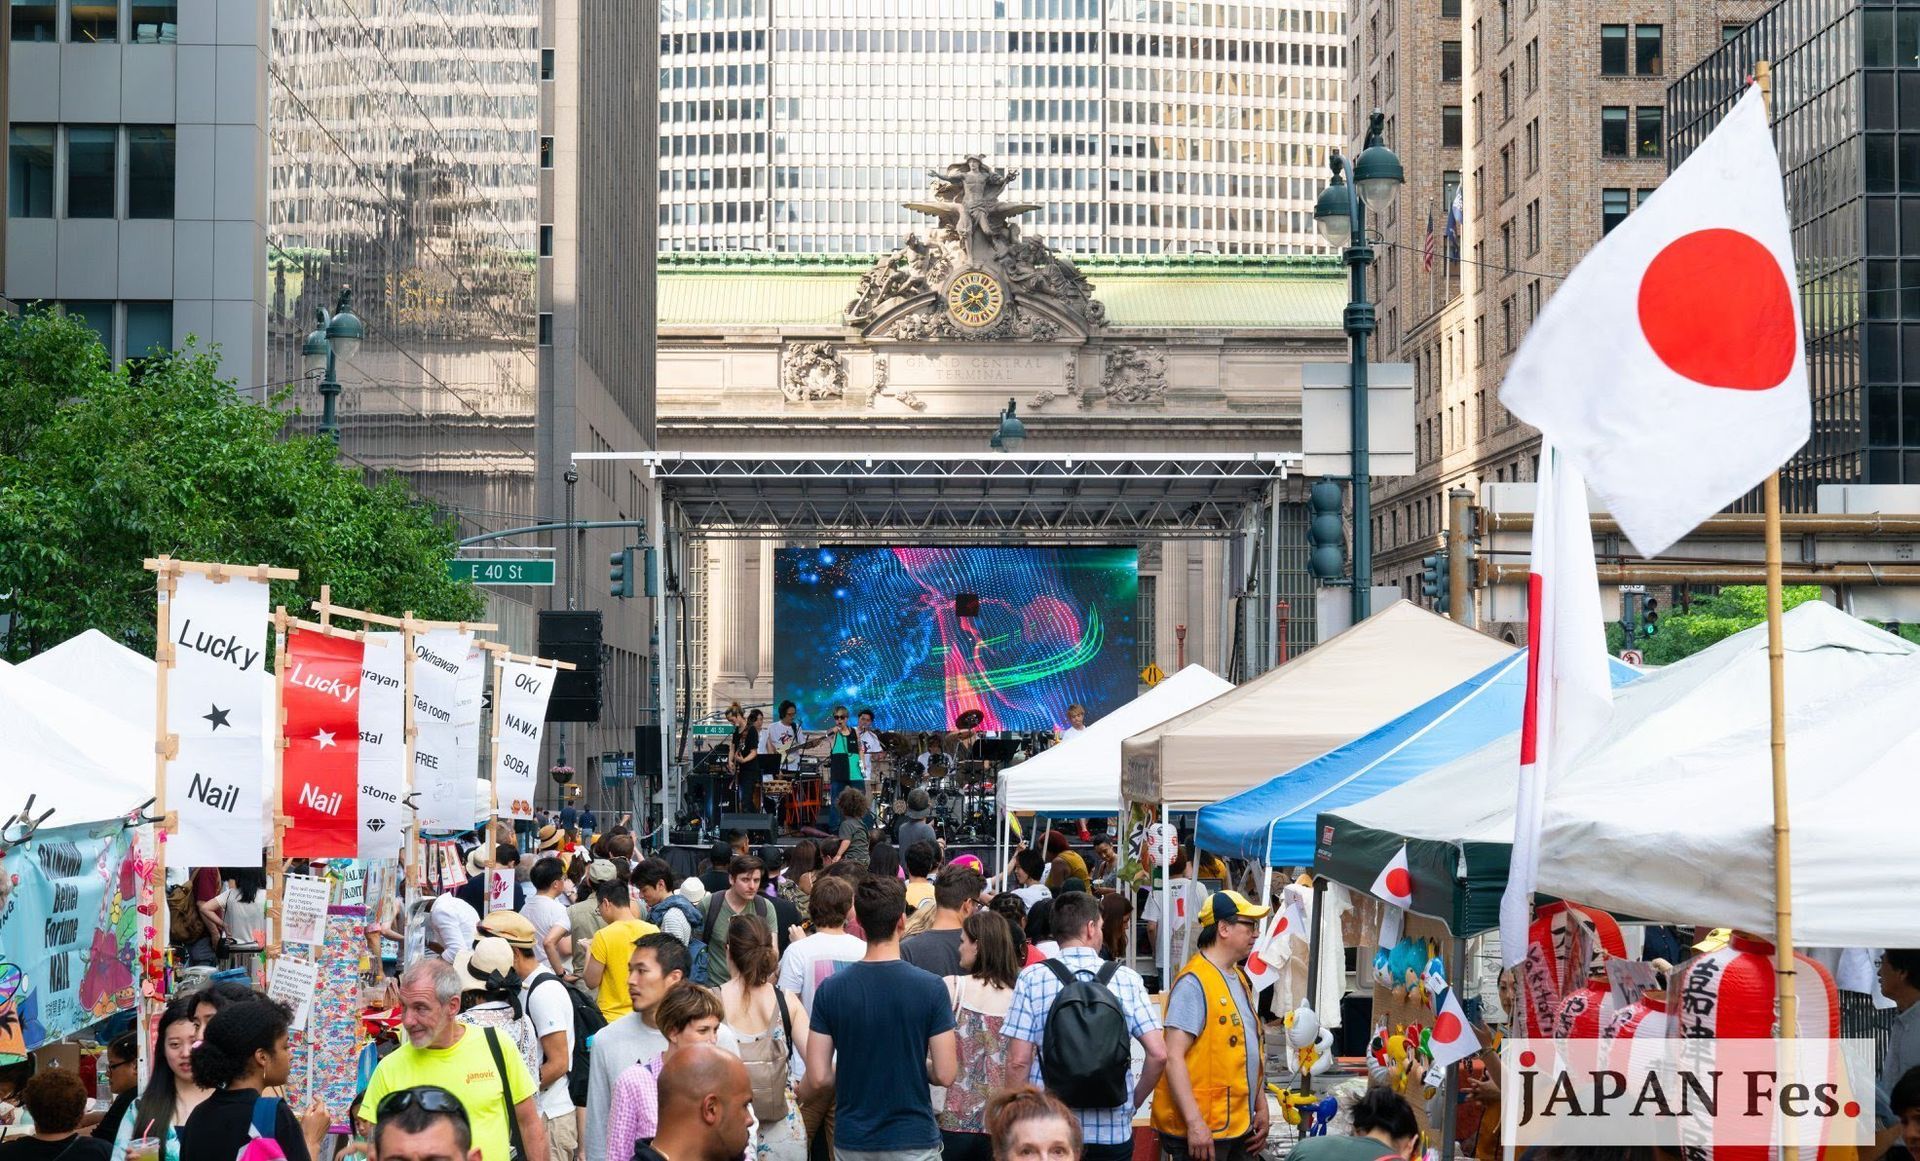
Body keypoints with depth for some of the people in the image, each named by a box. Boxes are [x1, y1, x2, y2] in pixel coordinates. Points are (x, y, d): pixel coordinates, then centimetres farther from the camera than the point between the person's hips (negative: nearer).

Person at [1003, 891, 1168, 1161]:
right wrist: (1133, 1102, 11)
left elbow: (1018, 1061, -7)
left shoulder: (1033, 978, -3)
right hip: (1114, 1132, 1)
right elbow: (1158, 1055, -3)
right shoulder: (1127, 979, 1)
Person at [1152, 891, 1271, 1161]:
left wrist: (1261, 1108, 19)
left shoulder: (1240, 980, 16)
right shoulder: (1193, 982, -14)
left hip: (1239, 1128, 9)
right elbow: (1173, 1057, -19)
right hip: (1202, 1130, -9)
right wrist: (1195, 1123, -23)